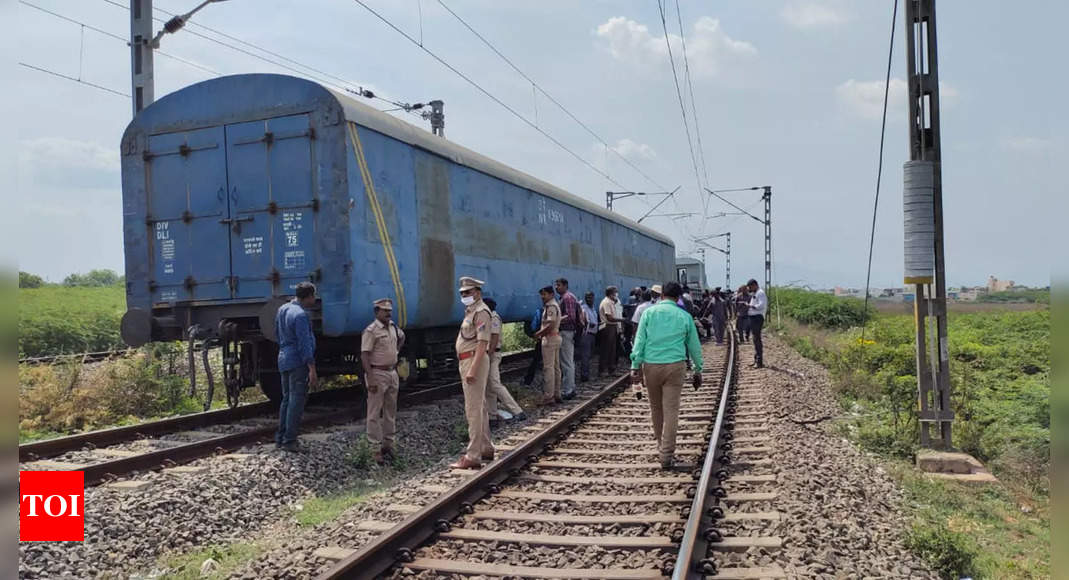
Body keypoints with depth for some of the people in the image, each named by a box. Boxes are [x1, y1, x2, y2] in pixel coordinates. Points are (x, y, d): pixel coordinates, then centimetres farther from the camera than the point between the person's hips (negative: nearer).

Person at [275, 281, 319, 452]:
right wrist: (312, 369, -21)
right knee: (296, 401, -4)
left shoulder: (283, 309, 9)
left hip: (283, 359, 9)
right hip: (298, 363, -9)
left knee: (287, 399, 16)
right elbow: (304, 344, -22)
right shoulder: (300, 315, -19)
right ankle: (289, 441, -2)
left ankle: (280, 438, 20)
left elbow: (277, 333, 21)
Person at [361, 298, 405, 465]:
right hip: (378, 374, -8)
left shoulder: (393, 327, 9)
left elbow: (402, 337, 33)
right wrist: (370, 380, -22)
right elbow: (364, 355, -18)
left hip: (392, 373, 8)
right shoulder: (371, 331, -14)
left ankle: (388, 443, 23)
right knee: (375, 413, -3)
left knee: (391, 410, 13)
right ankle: (376, 448, 0)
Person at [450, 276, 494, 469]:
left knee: (473, 410, -10)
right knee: (480, 408, 17)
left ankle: (473, 456, -9)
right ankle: (486, 448, 27)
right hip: (468, 361, 11)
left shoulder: (481, 312, -14)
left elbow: (482, 343, -22)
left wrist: (472, 369, -27)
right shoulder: (471, 311, 18)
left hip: (474, 360, -11)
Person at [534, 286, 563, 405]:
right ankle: (557, 395, 19)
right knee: (556, 367, 13)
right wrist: (541, 333, 12)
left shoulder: (551, 306, -15)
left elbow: (551, 324, -24)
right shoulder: (555, 305, 17)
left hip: (550, 338, -11)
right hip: (556, 338, 11)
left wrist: (539, 333, -15)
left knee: (548, 368, -8)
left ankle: (548, 397, -8)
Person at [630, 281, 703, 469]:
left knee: (656, 408, 17)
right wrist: (698, 370, 22)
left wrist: (636, 366, -1)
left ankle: (661, 444, 32)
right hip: (675, 365, -1)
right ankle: (667, 455, -1)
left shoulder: (649, 312, 4)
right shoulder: (685, 316, 7)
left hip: (651, 364, 1)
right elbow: (694, 345, 13)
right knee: (671, 410, 0)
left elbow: (639, 341, -1)